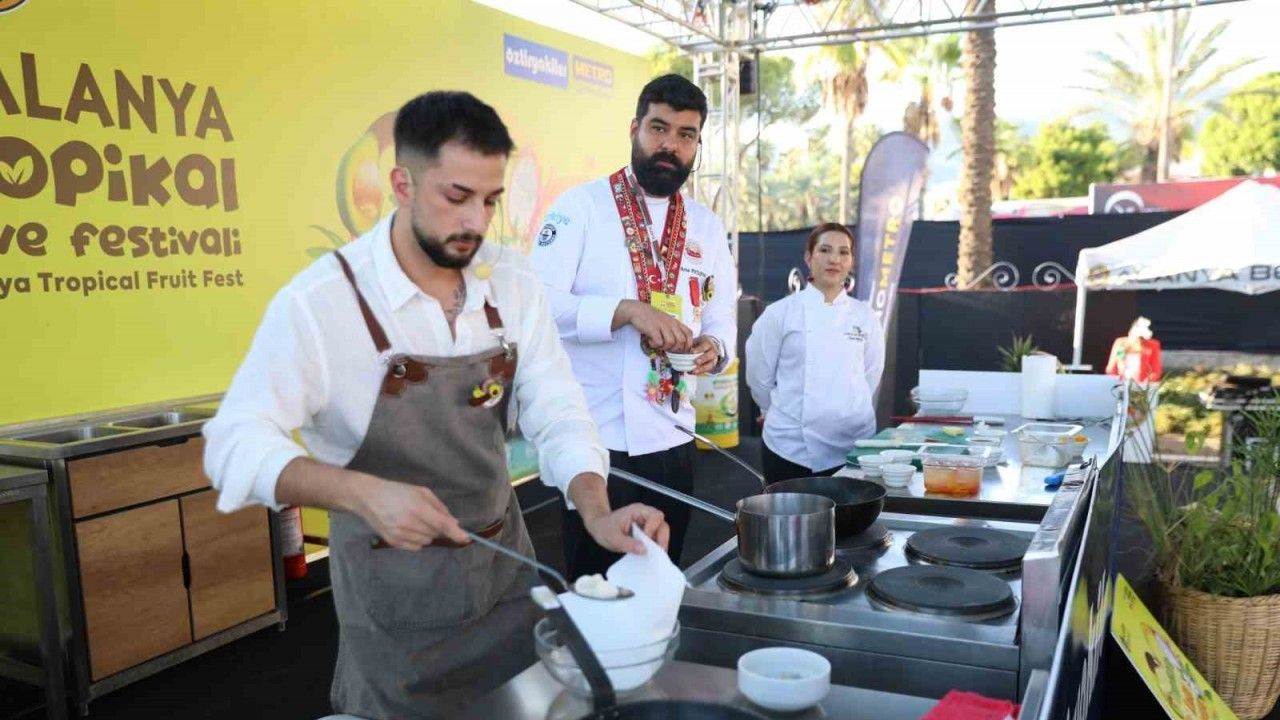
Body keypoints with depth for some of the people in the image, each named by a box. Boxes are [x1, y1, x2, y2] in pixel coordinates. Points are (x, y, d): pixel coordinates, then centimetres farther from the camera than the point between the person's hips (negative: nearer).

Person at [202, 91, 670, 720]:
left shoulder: (514, 284, -5)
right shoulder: (319, 301, -19)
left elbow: (557, 415, -5)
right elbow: (236, 445, -20)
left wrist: (597, 513, -23)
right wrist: (362, 492, -37)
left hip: (507, 570, 5)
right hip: (395, 597, -4)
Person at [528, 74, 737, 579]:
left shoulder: (707, 226, 10)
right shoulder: (581, 205, -5)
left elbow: (722, 320, 12)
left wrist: (712, 347, -11)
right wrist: (628, 310, -27)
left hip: (671, 439, 5)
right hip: (597, 437, -5)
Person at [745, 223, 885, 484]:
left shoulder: (864, 316, 4)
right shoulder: (780, 313, -4)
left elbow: (870, 376, 13)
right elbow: (759, 377, 2)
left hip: (852, 445, 2)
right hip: (793, 446, -2)